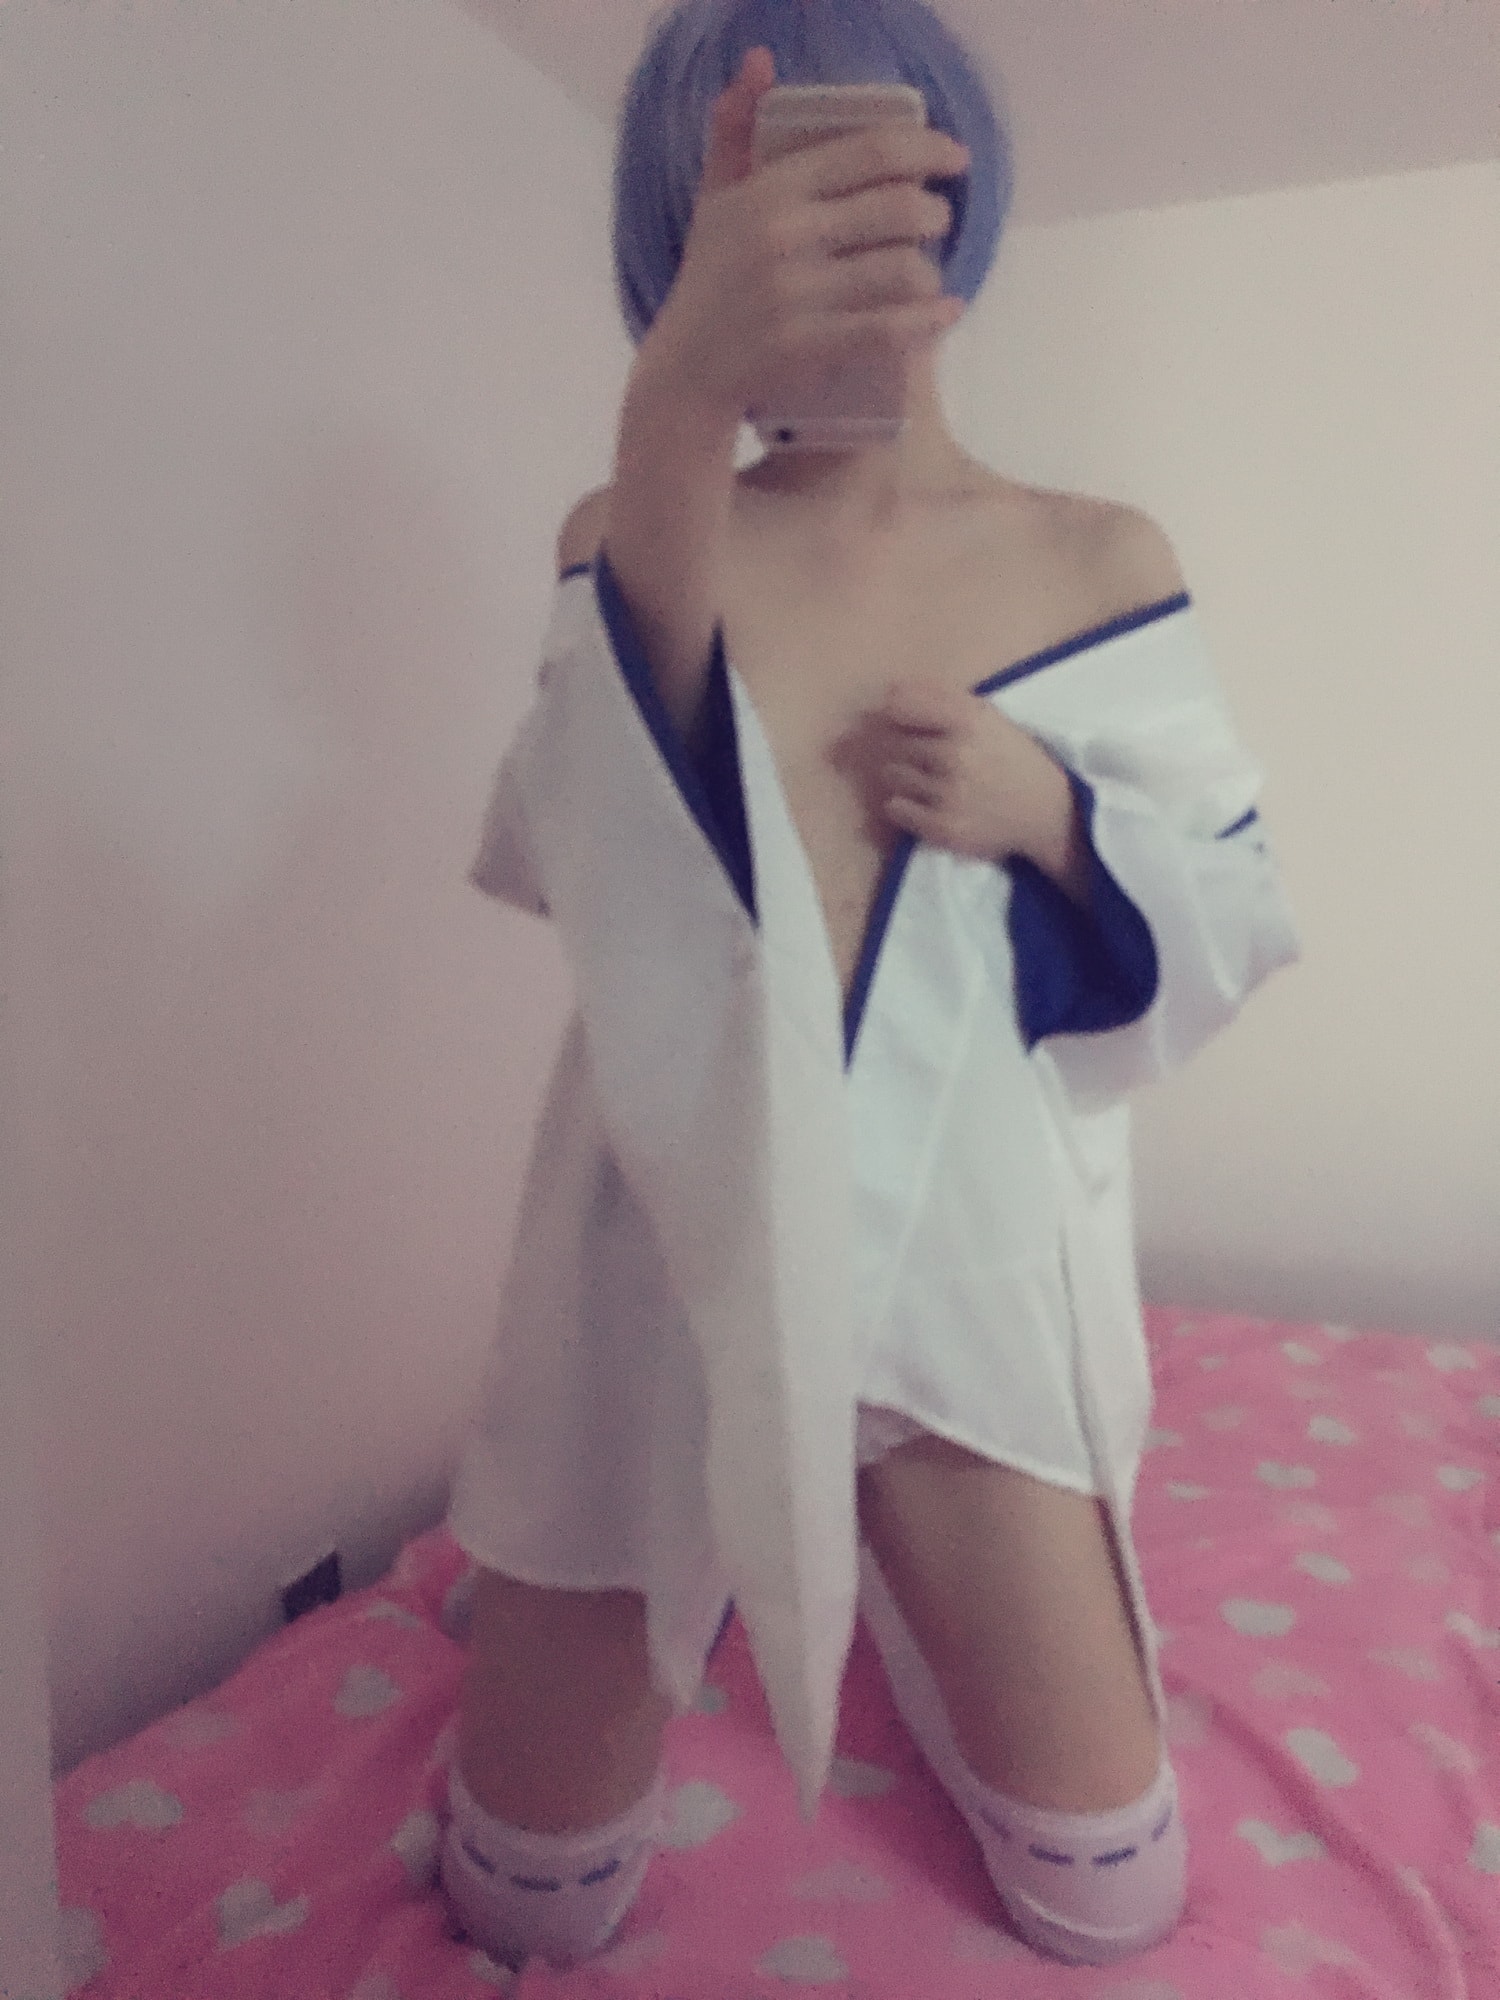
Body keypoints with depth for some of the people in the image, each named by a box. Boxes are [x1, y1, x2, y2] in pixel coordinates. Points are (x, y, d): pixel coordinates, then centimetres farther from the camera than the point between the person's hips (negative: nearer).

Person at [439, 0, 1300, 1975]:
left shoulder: (1101, 560, 0)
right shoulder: (637, 527, -3)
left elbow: (1233, 911, 4)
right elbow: (566, 846, -25)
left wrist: (1047, 814, -17)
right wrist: (675, 405, -42)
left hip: (971, 1260, 1)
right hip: (675, 1256, 0)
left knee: (1111, 1900, 13)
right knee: (528, 1910, 13)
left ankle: (911, 1598, 41)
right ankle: (588, 1626, 45)